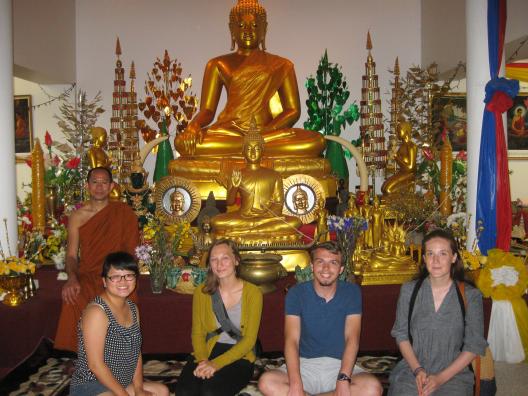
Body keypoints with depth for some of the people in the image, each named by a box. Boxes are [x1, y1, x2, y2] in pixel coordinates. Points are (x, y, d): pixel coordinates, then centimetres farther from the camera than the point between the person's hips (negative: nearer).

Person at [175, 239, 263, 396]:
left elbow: (249, 340, -9)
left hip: (239, 356, -2)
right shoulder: (202, 292, 5)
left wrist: (216, 364, -20)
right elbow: (197, 333, 5)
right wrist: (202, 360, -17)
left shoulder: (252, 293, -6)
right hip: (208, 352, 2)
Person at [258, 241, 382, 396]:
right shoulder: (297, 293, -2)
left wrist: (343, 378, -27)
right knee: (266, 382, -29)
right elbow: (292, 340, -12)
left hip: (340, 364, 1)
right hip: (305, 364, -1)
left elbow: (352, 338, -9)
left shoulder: (351, 292, 1)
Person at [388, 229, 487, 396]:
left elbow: (474, 345, -1)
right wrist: (417, 370, -9)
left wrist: (442, 377, -9)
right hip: (412, 369, 1)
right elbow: (401, 334, 5)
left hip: (453, 372, 0)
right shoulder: (409, 290, 2)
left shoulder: (471, 296, -2)